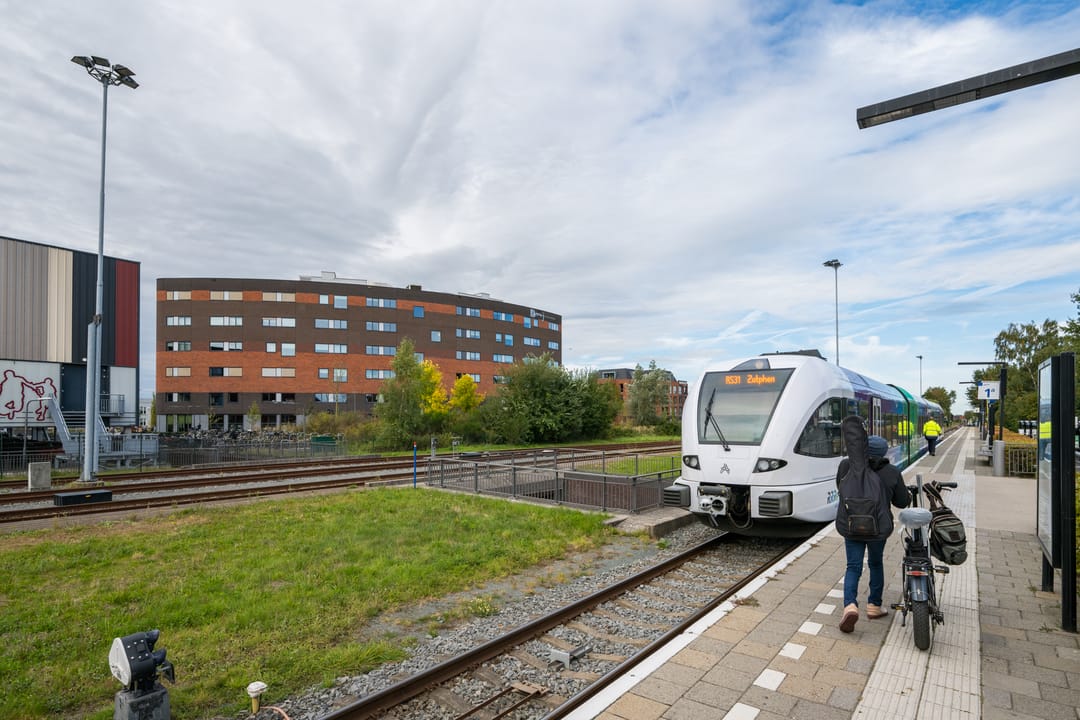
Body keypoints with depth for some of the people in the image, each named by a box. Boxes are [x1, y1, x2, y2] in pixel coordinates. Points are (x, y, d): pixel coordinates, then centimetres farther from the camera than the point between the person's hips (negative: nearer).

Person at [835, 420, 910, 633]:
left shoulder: (847, 466, -8)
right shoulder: (892, 473, -7)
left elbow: (840, 488, 8)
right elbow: (902, 502, 4)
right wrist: (908, 492, 26)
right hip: (878, 527, 1)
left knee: (853, 567, 6)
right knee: (876, 564, 22)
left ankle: (850, 605, -14)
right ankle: (874, 606, 31)